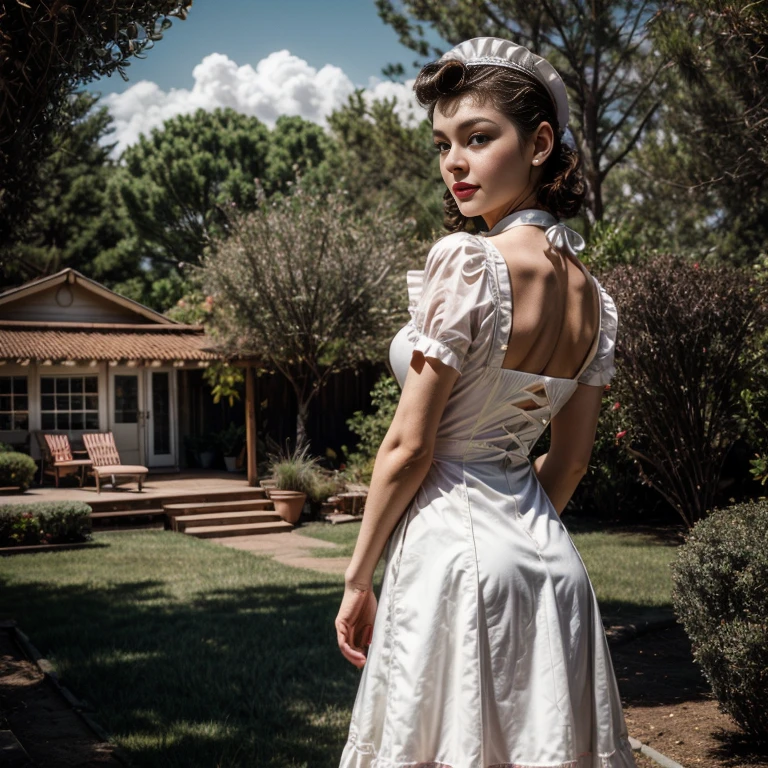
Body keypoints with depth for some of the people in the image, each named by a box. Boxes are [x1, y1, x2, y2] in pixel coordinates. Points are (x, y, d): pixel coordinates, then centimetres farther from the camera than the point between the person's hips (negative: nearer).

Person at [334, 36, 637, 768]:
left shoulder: (467, 260, -17)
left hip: (454, 545, -7)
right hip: (549, 554, 7)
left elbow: (408, 446, -15)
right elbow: (568, 460, 12)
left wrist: (357, 578, -5)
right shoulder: (594, 297, 5)